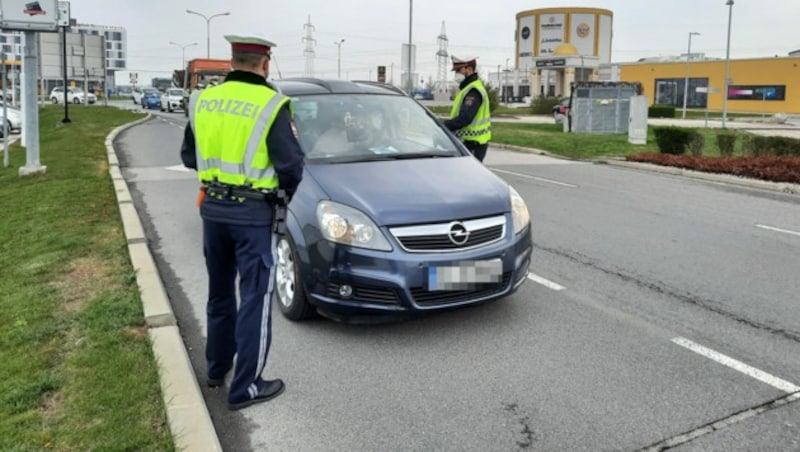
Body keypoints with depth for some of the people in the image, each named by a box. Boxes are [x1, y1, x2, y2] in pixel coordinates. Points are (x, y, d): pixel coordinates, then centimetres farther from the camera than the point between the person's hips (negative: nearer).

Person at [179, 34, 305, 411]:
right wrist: (286, 191, 6)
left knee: (220, 291, 21)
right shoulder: (270, 104, -13)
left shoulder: (203, 100, 5)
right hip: (253, 213, -6)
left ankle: (217, 369, 35)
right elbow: (290, 164, -13)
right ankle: (245, 387, 9)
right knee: (255, 297, 3)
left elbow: (189, 156, 12)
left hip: (213, 208, 6)